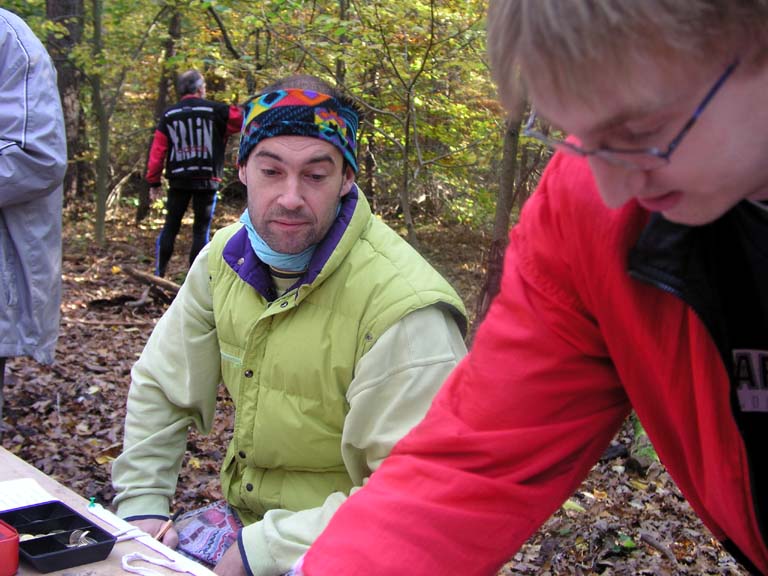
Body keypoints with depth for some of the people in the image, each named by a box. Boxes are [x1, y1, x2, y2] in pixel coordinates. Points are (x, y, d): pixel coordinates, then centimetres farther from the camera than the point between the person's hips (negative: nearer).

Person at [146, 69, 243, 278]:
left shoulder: (169, 115, 6)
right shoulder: (216, 111, -2)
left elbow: (157, 150, 3)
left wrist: (154, 181, 7)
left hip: (178, 180, 3)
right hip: (206, 180, -2)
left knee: (170, 226, 12)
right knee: (201, 229, 3)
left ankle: (159, 274, 11)